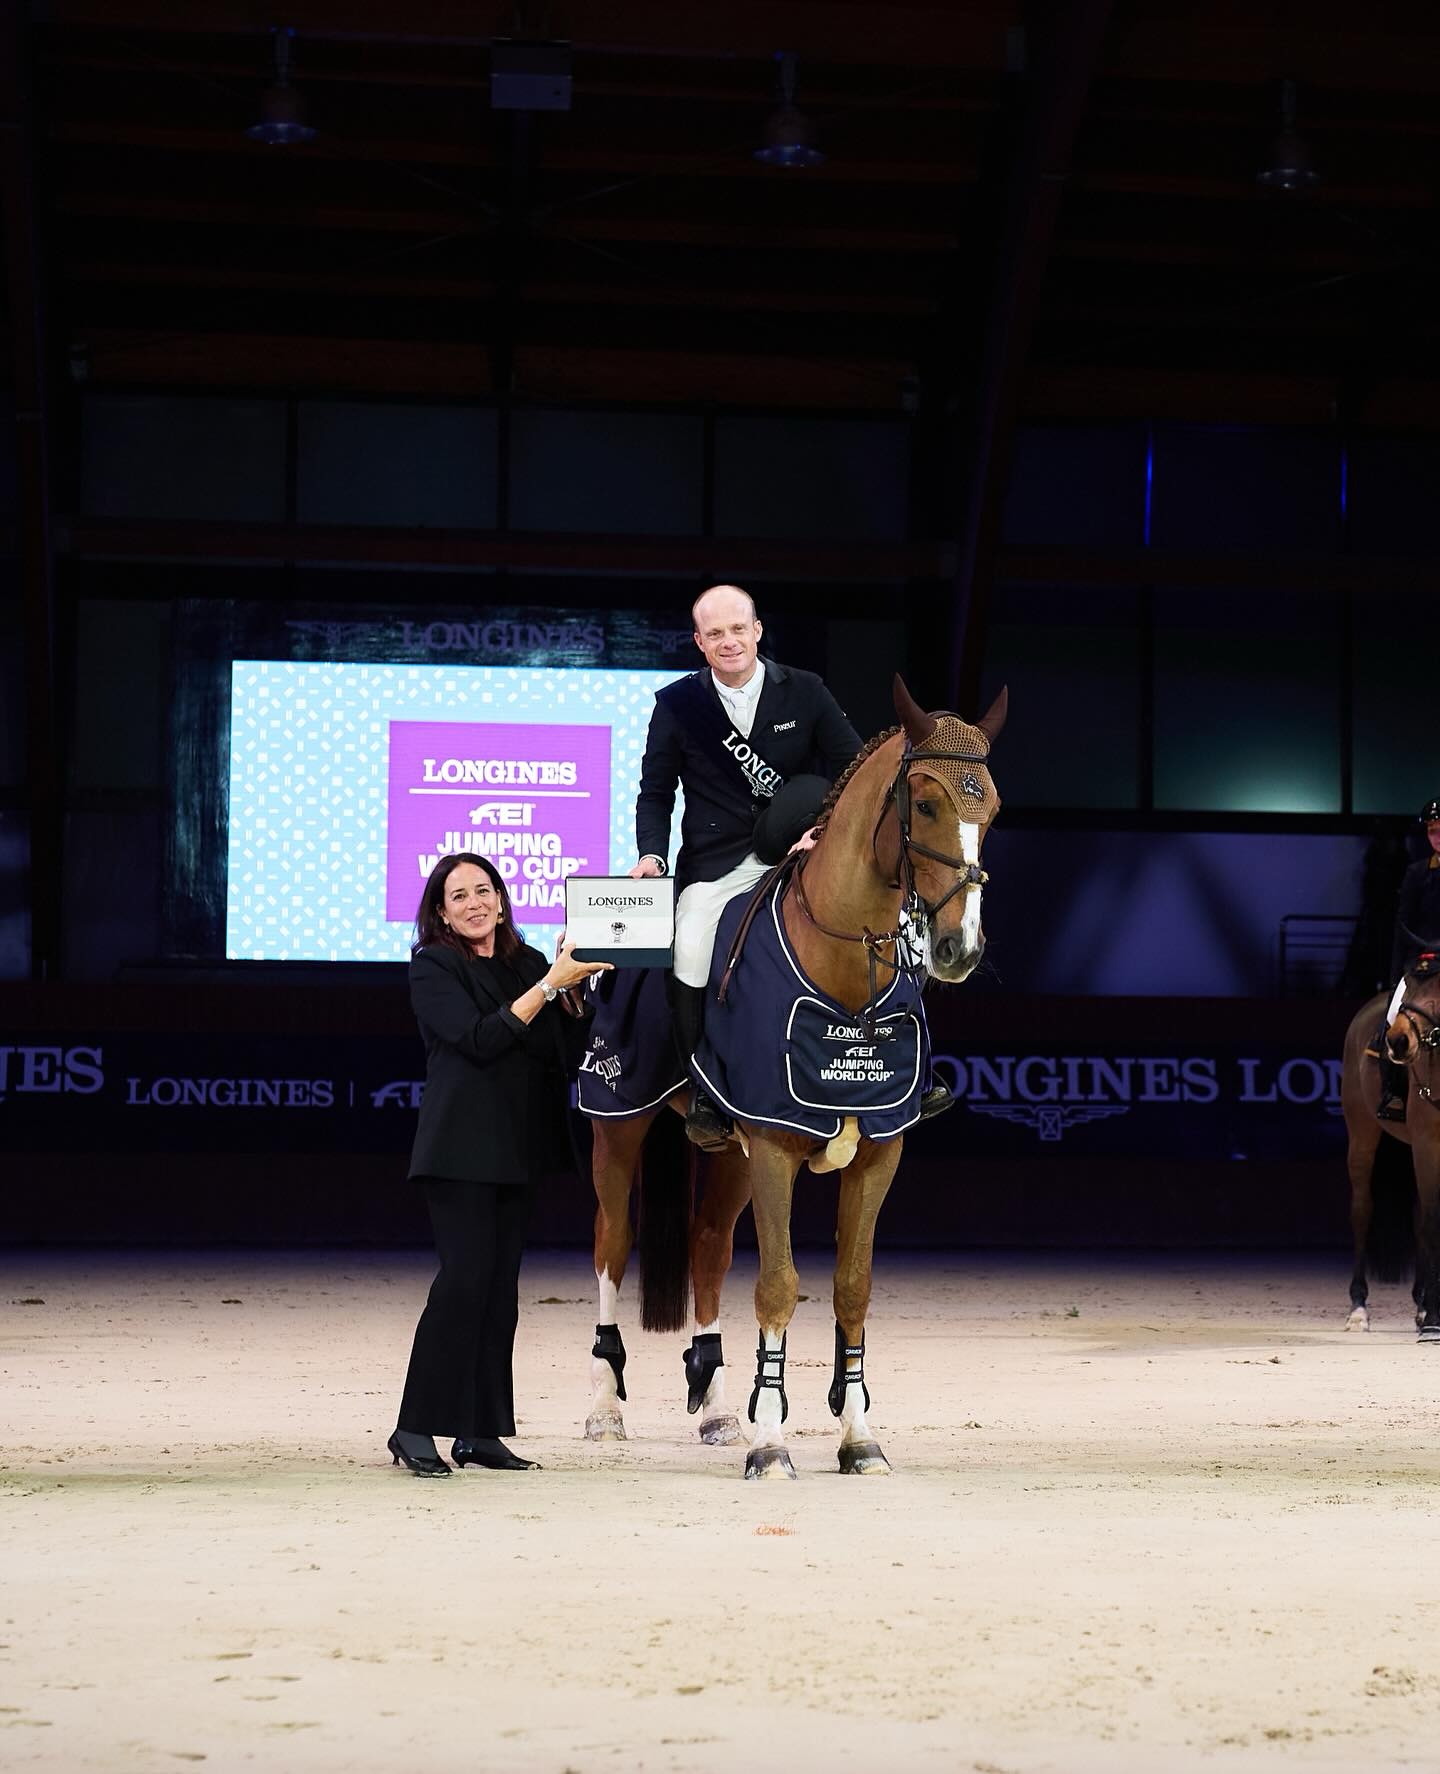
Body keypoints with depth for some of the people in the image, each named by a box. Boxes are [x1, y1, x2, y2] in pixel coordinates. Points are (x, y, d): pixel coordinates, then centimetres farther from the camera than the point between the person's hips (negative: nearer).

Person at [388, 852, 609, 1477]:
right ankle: (415, 1428, -11)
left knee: (500, 1287, 5)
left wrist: (570, 985, -6)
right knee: (465, 1277, -14)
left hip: (515, 1146, 6)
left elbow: (566, 1044, 8)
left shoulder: (529, 964, 13)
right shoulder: (433, 968, -3)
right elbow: (481, 1039, -16)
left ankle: (479, 1434, 8)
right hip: (461, 1145, -6)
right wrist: (551, 983, -17)